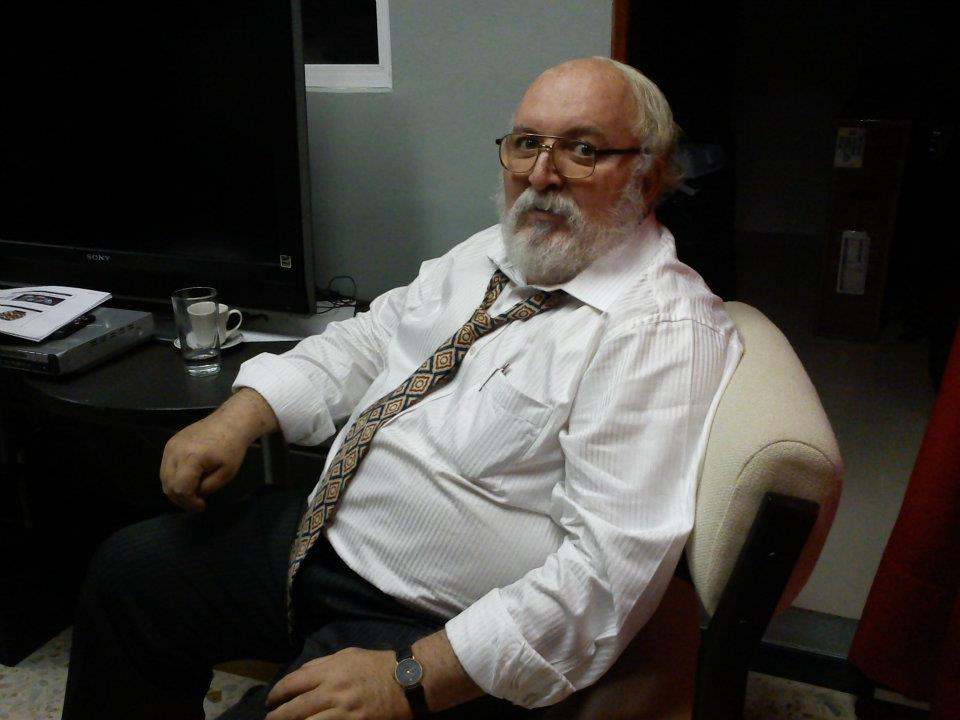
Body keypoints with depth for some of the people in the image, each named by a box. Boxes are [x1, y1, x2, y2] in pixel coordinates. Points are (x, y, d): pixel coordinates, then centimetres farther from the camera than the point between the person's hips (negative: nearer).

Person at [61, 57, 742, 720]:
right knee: (129, 568, 14)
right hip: (321, 530, 8)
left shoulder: (667, 331, -21)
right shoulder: (493, 252, 6)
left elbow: (612, 566, -27)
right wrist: (239, 416, -1)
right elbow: (368, 339, 13)